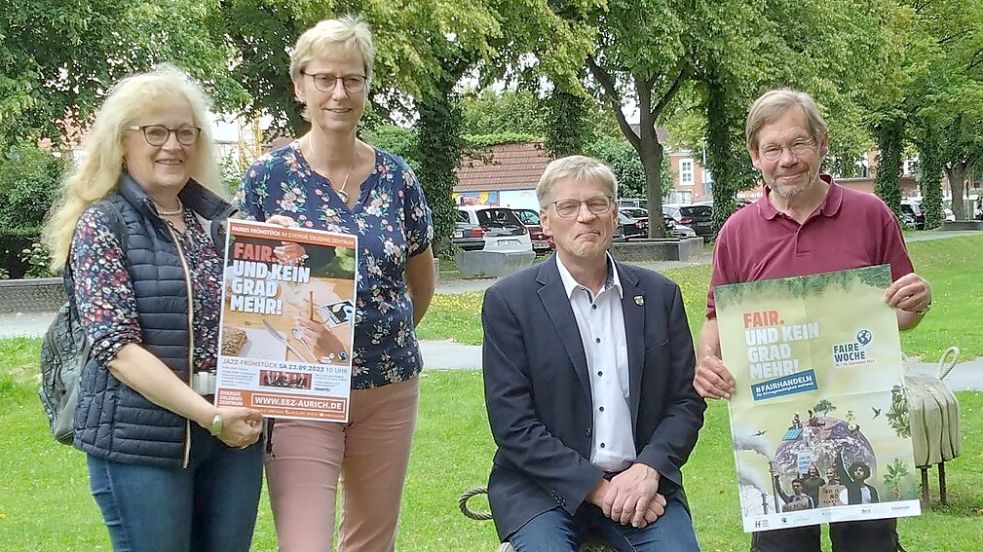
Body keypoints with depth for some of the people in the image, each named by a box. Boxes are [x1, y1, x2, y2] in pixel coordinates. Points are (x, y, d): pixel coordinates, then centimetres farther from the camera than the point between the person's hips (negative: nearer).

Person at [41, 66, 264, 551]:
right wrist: (208, 415, -19)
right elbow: (117, 347, -13)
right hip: (142, 440, -5)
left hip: (234, 432, 5)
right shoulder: (101, 224, -4)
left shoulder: (218, 219, 10)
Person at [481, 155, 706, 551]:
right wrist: (597, 487, -13)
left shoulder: (660, 295, 7)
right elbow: (513, 424, -7)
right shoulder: (508, 301, -3)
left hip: (642, 481, 2)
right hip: (544, 486, -2)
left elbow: (687, 401, 8)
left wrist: (647, 470, -10)